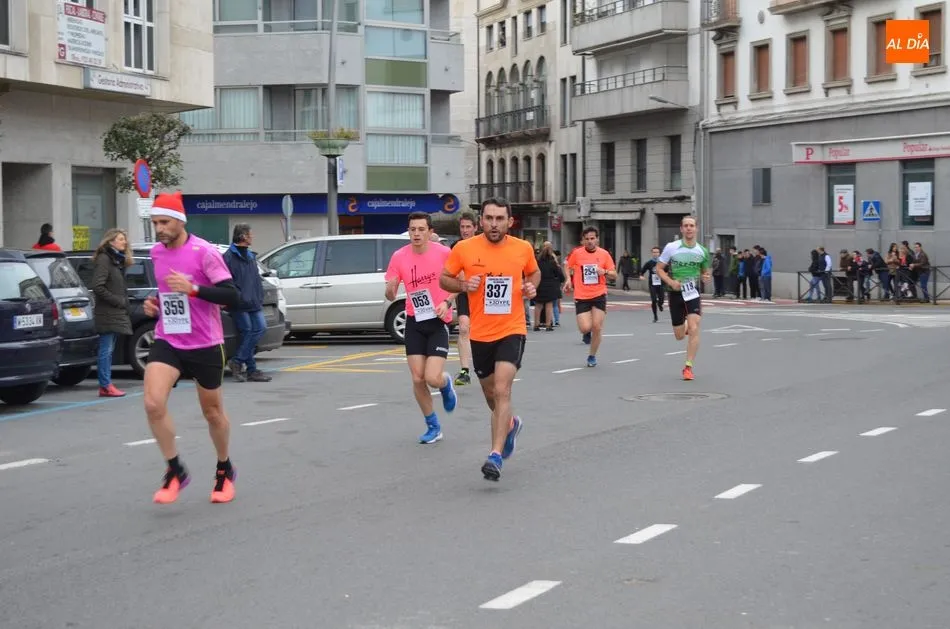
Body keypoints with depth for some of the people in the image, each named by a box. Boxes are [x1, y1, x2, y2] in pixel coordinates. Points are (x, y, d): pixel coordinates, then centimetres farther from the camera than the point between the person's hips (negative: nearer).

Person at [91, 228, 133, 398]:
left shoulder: (118, 261, 18)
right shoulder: (104, 259, -11)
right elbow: (98, 287, -18)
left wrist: (124, 303, 5)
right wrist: (117, 301, -16)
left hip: (117, 313, 9)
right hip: (107, 313, -9)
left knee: (109, 350, 11)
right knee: (106, 350, -6)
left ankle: (106, 385, 14)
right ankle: (105, 386, -4)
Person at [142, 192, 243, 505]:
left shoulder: (204, 251, -15)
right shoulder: (157, 253, 5)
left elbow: (232, 296, -20)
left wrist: (193, 288, -30)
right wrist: (156, 304, 3)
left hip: (205, 345, -4)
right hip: (167, 342, 4)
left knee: (212, 412, 11)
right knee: (153, 404, -18)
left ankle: (225, 470, 36)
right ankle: (175, 471, -1)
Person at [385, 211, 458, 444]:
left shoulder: (443, 253, -10)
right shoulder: (399, 257, -4)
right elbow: (390, 296, 0)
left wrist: (447, 302, -13)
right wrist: (390, 290, -23)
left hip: (438, 321, -2)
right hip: (414, 322, 3)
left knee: (433, 378, -14)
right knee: (417, 379, 0)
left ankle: (446, 384, 25)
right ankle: (433, 426, 19)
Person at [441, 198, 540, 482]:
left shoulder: (523, 248, -3)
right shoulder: (464, 249, -7)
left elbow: (534, 273, 16)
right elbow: (444, 278, 4)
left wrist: (532, 286, -5)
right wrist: (463, 285, -16)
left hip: (512, 331, -2)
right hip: (480, 334, 2)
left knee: (502, 390, -18)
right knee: (491, 394, 17)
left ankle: (496, 456, -16)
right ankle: (511, 424, 50)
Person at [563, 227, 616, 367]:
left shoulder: (604, 254, 1)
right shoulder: (577, 253, -2)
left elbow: (614, 275, 6)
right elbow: (567, 265, 16)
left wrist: (605, 272, -15)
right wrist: (568, 279, -1)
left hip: (599, 296, 1)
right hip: (581, 297, -1)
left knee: (597, 328, -2)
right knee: (585, 328, -12)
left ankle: (592, 356, 18)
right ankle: (587, 333, 28)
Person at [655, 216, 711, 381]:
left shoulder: (702, 251, 3)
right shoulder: (671, 247, -5)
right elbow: (659, 268, 0)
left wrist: (706, 276, -7)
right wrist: (671, 282, -17)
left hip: (693, 293, 0)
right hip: (676, 293, 0)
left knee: (693, 330, -17)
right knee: (679, 336, 7)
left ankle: (688, 367, -8)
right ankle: (685, 326, 47)